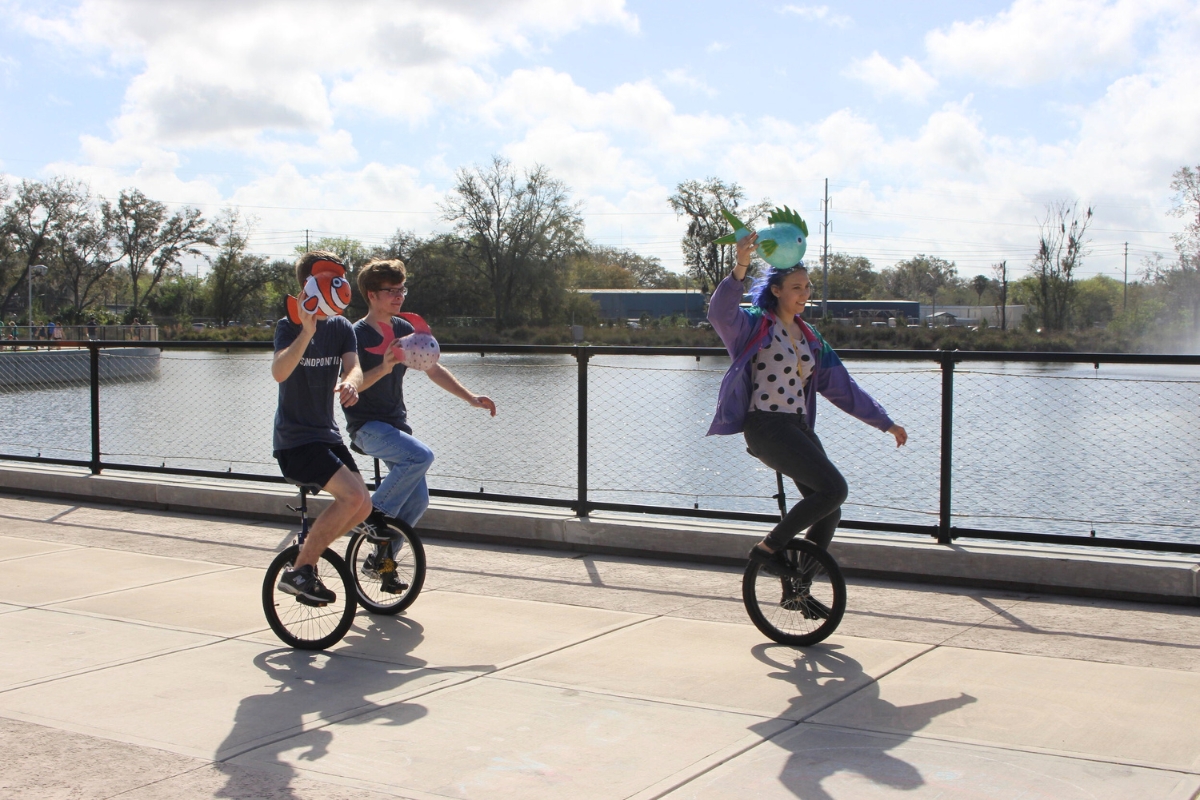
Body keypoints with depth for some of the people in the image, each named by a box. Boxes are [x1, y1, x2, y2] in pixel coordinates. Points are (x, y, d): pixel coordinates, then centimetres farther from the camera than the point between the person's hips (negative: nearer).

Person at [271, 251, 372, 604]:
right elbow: (279, 372, -30)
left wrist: (350, 383, -34)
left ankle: (307, 550, 24)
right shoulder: (290, 326, -11)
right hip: (294, 439, -7)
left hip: (327, 434, 7)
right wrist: (306, 333, -43)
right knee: (352, 495, -22)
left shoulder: (342, 327, 6)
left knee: (361, 507, 5)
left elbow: (353, 367, -11)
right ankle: (298, 570, -11)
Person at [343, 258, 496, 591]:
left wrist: (470, 397, 5)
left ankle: (384, 560, 19)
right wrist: (383, 368, -36)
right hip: (367, 426, -7)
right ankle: (375, 510, -11)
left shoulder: (405, 330, 8)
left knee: (418, 500, 1)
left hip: (396, 424, 7)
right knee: (421, 455, -30)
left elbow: (434, 369, 14)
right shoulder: (357, 335, -12)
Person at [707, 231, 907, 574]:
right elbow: (721, 313, -27)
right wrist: (740, 268, -43)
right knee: (834, 489, -21)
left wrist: (886, 423, 18)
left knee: (829, 512, 4)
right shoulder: (756, 325, -4)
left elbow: (842, 387, 19)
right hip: (765, 427, -7)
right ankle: (768, 547, -6)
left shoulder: (810, 337, 16)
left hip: (799, 428, 7)